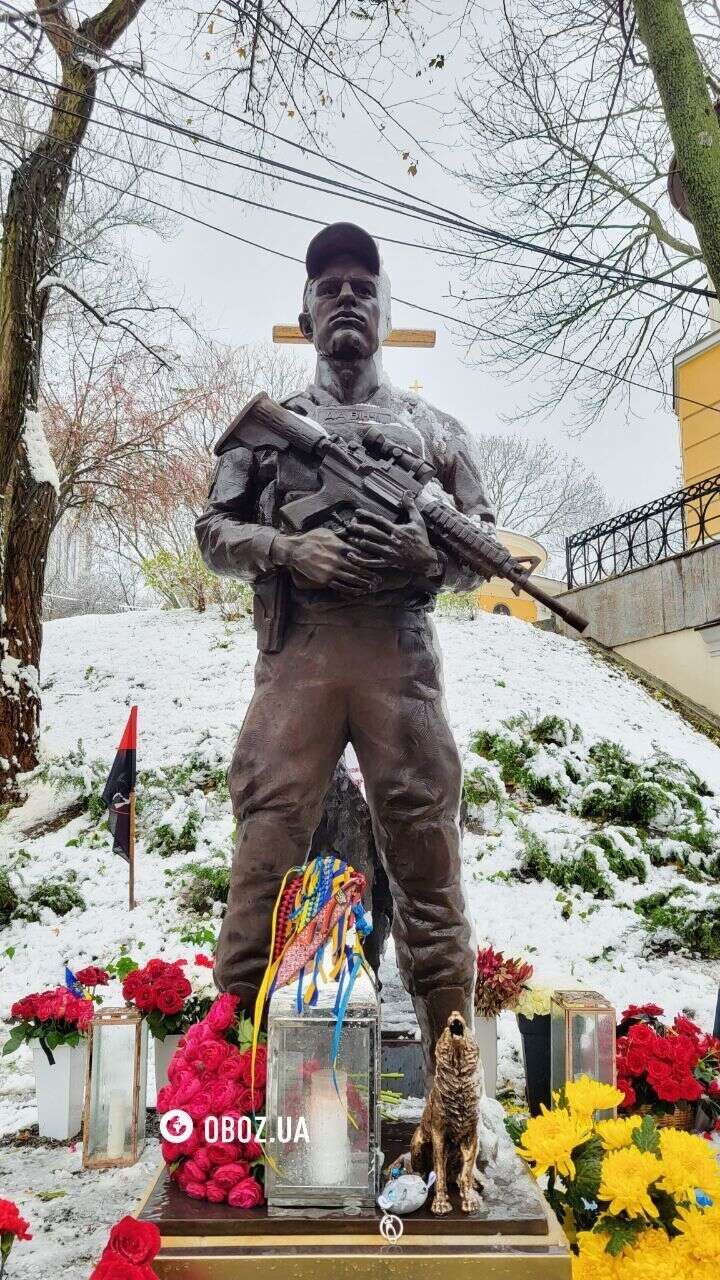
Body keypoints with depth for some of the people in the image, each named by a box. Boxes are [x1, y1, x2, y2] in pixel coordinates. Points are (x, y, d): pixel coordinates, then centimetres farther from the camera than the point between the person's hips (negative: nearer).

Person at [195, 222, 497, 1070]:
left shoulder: (434, 427, 19)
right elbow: (215, 530, 11)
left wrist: (432, 554, -8)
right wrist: (290, 549, -9)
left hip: (401, 654, 0)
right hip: (297, 651, 0)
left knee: (425, 854, 1)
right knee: (265, 846, -5)